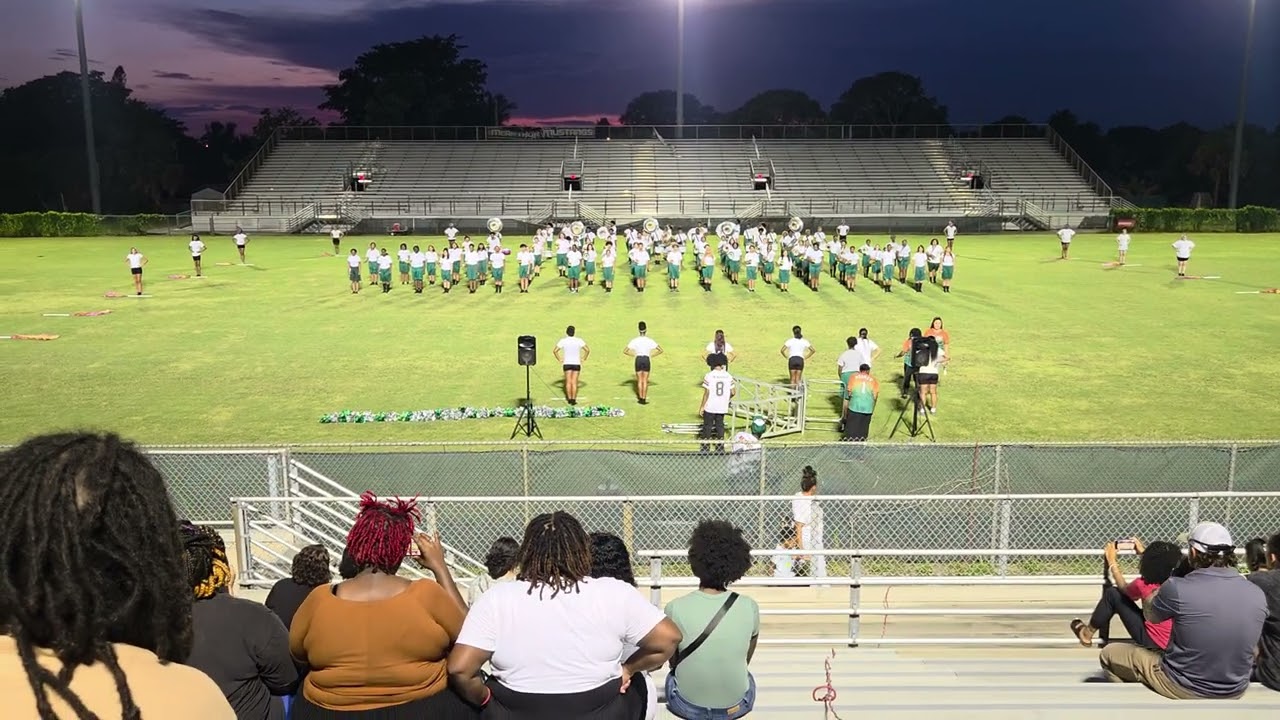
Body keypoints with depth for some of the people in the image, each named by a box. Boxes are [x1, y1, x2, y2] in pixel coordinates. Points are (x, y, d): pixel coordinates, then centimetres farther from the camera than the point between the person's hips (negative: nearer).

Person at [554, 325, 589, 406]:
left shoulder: (563, 341, -6)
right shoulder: (579, 340, -7)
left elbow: (555, 351, -8)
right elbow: (587, 350, -9)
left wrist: (560, 360, 1)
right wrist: (583, 359, 0)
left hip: (567, 364, 1)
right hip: (576, 364, -1)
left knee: (568, 382, 11)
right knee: (574, 382, 2)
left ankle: (569, 399, 12)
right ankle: (573, 400, -2)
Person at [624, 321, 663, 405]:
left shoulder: (634, 340, -5)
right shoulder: (650, 340, -5)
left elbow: (624, 351, -4)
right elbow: (661, 350, -3)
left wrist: (634, 355, 6)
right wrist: (651, 355, 4)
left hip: (638, 360, 0)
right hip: (647, 360, 0)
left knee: (639, 381, 12)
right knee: (645, 381, 5)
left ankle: (640, 398, 14)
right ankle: (644, 399, 4)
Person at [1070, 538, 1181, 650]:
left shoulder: (1143, 585, -21)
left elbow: (1123, 587, 5)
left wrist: (1112, 560, 15)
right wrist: (1144, 552, 29)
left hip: (1152, 642, -6)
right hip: (1172, 642, 6)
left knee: (1113, 593, 5)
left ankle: (1088, 633, 21)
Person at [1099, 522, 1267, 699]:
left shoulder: (1177, 588, -24)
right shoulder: (1257, 594, -10)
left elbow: (1150, 615, -2)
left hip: (1185, 688, -5)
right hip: (1236, 691, 5)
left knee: (1109, 653, 14)